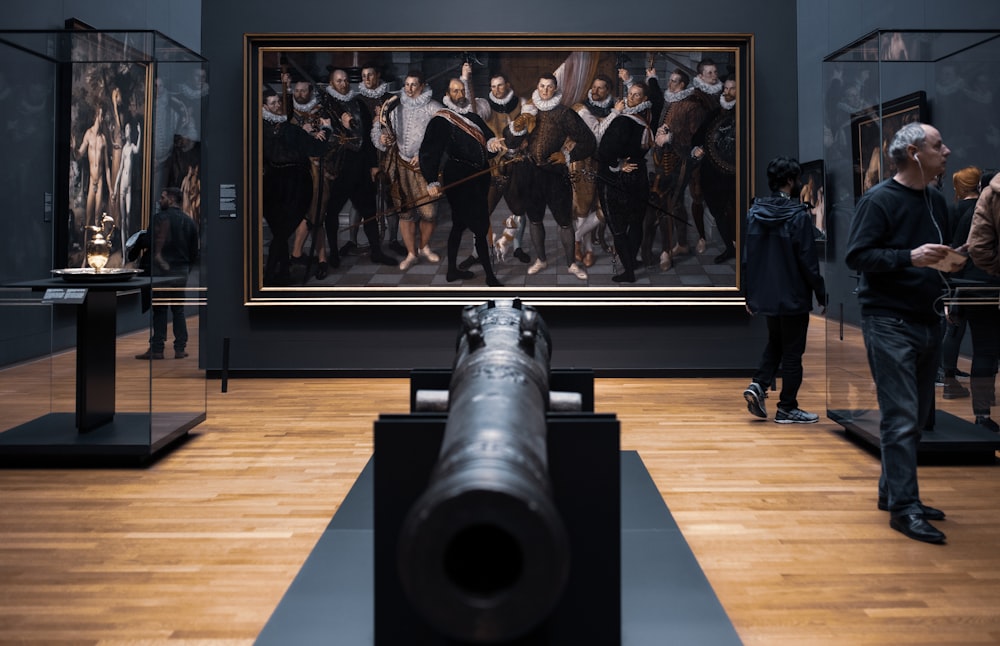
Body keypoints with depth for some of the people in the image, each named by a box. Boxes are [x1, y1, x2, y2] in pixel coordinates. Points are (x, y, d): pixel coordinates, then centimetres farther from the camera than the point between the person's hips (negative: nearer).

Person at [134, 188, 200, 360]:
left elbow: (149, 242, -12)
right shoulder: (189, 221, 10)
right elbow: (194, 250, 14)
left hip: (162, 269, -6)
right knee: (178, 310, 11)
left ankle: (156, 349, -1)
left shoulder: (160, 218, -10)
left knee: (159, 310, -2)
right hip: (182, 271, 6)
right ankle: (180, 348, 10)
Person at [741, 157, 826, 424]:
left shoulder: (754, 213, 2)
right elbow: (808, 261, -15)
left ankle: (759, 385, 4)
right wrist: (822, 295, -5)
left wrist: (749, 295, 13)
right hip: (793, 296, -6)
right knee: (792, 351, 5)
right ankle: (787, 408, 11)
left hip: (765, 294, 6)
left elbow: (747, 257, 5)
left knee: (775, 342, 23)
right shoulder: (799, 216, -15)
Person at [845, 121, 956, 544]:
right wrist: (910, 257, -24)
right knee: (900, 418, -9)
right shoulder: (879, 200, -9)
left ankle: (892, 492, 25)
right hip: (889, 322, -8)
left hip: (927, 321, 8)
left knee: (917, 417, 13)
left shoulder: (936, 201, 14)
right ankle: (903, 508, -4)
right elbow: (856, 255, -16)